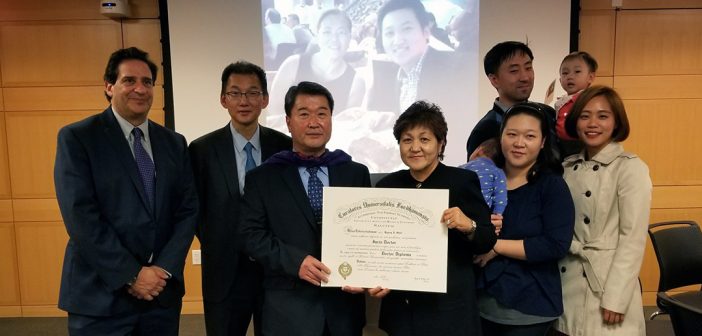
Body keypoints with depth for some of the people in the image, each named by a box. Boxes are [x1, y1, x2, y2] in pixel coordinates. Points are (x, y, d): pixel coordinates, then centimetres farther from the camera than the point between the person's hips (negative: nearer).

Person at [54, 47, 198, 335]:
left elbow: (188, 209, 3)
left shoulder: (174, 143, 8)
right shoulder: (76, 137, -5)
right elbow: (80, 215, -13)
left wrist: (165, 269, -9)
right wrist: (131, 276, -15)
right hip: (100, 295, -4)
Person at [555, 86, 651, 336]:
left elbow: (634, 237, -13)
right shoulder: (568, 166, 7)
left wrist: (616, 298, -15)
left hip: (607, 280, -5)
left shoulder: (631, 168, -10)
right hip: (567, 280, 5)